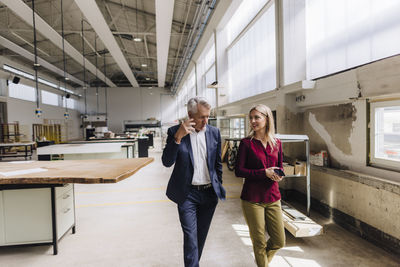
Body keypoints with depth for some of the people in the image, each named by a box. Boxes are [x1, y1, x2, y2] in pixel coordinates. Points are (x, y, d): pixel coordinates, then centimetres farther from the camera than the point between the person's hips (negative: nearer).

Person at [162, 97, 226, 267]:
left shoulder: (214, 132, 1)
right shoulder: (175, 132, -8)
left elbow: (217, 163, 11)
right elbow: (166, 162, -16)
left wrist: (218, 186, 13)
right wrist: (177, 137, -27)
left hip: (209, 192, 4)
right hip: (187, 194, -3)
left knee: (201, 234, 17)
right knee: (190, 235, -3)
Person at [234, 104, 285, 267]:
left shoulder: (276, 143, 5)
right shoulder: (246, 143, -7)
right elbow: (238, 171, -10)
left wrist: (278, 174, -8)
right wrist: (264, 173, -18)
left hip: (273, 198, 4)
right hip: (252, 199, -4)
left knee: (279, 241, 12)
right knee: (259, 242, 7)